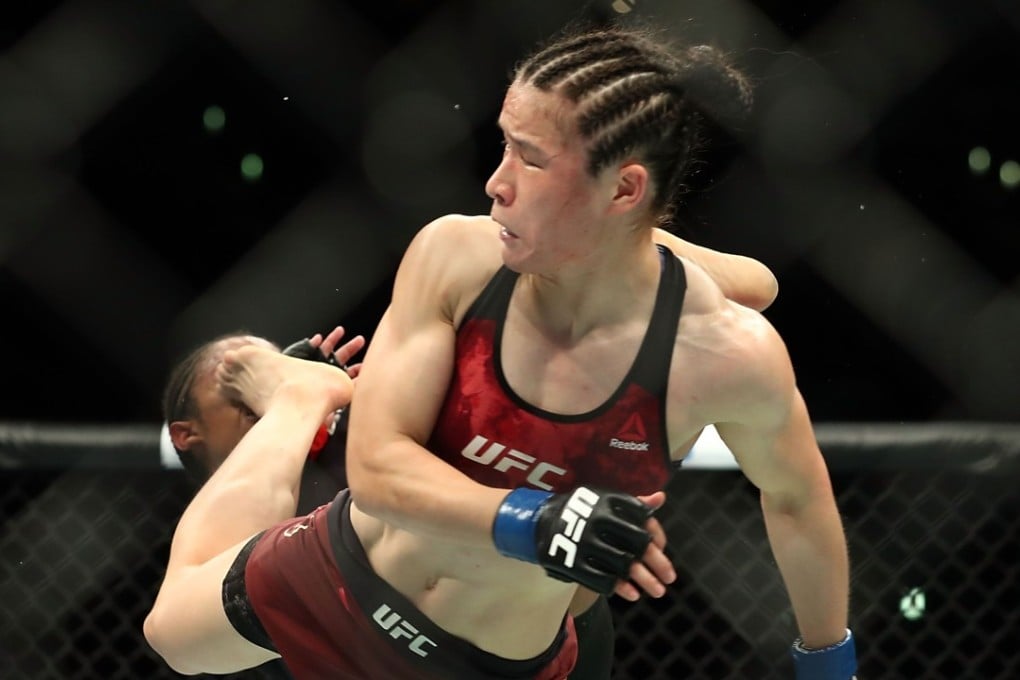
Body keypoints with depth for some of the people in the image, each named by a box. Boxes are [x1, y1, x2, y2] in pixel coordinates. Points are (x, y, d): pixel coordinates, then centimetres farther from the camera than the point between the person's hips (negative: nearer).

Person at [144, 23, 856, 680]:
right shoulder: (455, 258, -23)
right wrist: (535, 522, -40)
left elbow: (795, 498, -8)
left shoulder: (726, 351, -28)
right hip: (339, 578, 2)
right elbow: (376, 468, -24)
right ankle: (297, 400, 45)